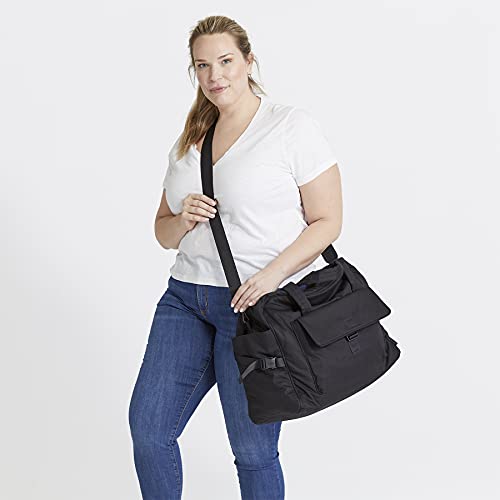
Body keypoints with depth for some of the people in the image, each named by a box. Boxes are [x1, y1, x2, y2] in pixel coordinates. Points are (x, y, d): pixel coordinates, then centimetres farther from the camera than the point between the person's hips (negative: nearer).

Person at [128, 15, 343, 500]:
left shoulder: (292, 126, -4)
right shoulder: (188, 141, 15)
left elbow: (327, 221, -6)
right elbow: (164, 231, 19)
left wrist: (272, 274, -20)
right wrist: (182, 221, -5)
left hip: (256, 306, -6)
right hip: (185, 296, 6)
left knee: (253, 449, 2)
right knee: (147, 424, 2)